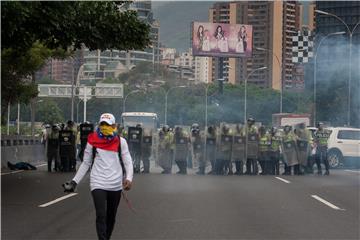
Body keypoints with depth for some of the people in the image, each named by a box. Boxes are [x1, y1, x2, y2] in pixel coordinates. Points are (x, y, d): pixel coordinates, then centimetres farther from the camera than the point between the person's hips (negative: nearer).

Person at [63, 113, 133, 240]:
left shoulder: (120, 142, 3)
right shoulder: (93, 141, 3)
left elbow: (127, 162, 1)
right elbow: (86, 164, 10)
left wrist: (128, 178, -17)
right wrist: (74, 181, 4)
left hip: (116, 185, 1)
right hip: (98, 184, -1)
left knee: (111, 217, 11)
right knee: (101, 216, -13)